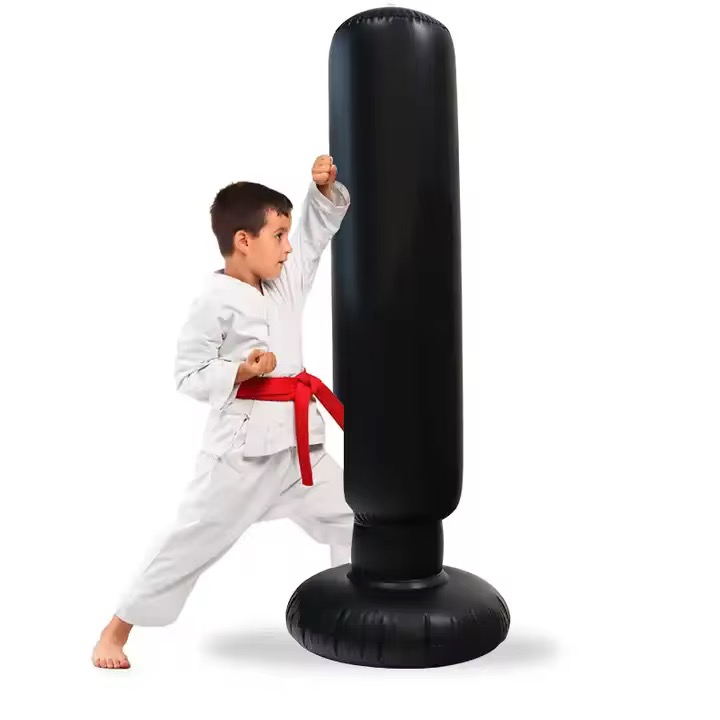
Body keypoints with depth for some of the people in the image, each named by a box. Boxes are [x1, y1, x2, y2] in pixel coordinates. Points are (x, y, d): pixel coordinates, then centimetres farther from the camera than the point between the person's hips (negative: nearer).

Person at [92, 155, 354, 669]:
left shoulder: (286, 280, 7)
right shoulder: (216, 300, -14)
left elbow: (319, 230, 15)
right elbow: (189, 375, -11)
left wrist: (327, 188, -2)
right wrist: (241, 371, -25)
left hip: (298, 439, 7)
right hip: (242, 444, -7)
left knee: (350, 519, 13)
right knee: (194, 538, 2)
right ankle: (117, 629, 20)